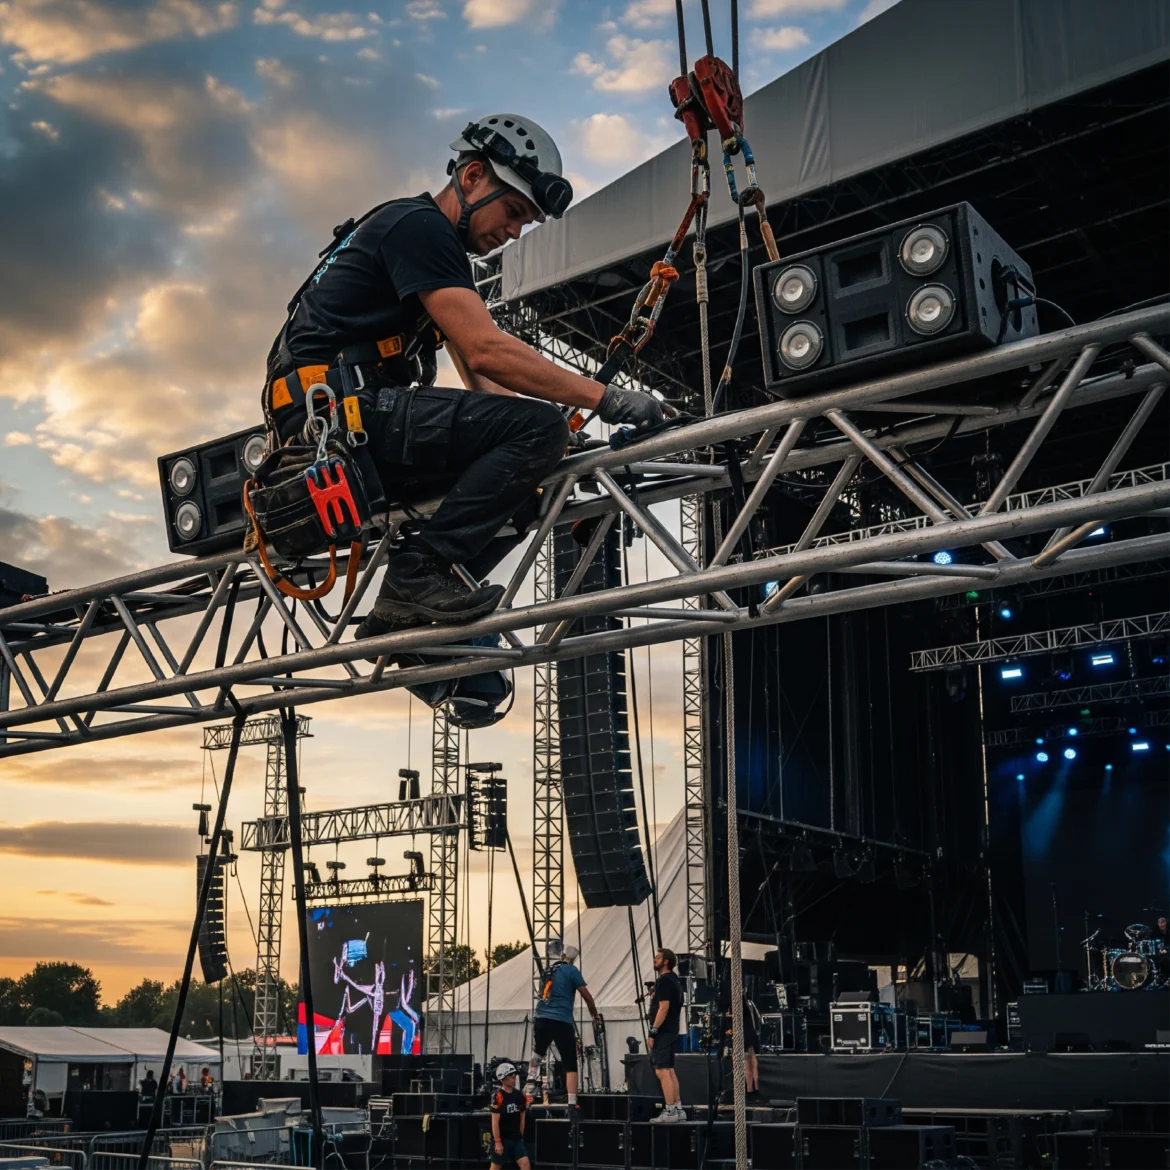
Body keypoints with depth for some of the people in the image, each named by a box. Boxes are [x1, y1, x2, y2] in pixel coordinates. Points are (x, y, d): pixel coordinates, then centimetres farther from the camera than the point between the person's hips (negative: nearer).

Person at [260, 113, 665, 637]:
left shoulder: (442, 248, 24)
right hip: (335, 410, -10)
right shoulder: (417, 225, -7)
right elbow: (488, 352, -19)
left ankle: (406, 607, 5)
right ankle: (421, 569, -18)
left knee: (526, 487, 12)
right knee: (538, 427, -19)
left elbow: (480, 379, 18)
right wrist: (605, 398, -17)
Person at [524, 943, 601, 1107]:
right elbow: (587, 996, 1)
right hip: (561, 1022, -5)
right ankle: (572, 1104, -6)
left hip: (540, 1019, 5)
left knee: (537, 1055, 28)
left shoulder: (548, 971, 19)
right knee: (570, 1065, 0)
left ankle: (531, 1082, 9)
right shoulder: (571, 971, 2)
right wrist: (595, 1015, 16)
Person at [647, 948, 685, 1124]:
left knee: (662, 1071, -10)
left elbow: (663, 1007, -21)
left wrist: (653, 1032, -21)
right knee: (669, 1071, 14)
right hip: (671, 1031, 11)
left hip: (662, 1032, -11)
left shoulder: (664, 981, -14)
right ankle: (678, 1109, 16)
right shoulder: (674, 980, 16)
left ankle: (669, 1111, -12)